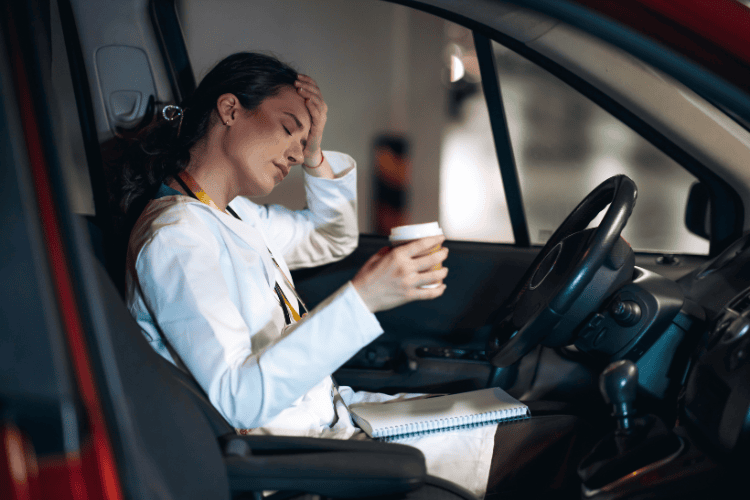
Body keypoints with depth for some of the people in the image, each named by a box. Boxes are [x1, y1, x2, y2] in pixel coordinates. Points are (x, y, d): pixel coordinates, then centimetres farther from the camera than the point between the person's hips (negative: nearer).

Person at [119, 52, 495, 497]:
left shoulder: (234, 214, 10)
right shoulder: (173, 237, -20)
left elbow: (333, 238, 26)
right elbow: (239, 399, -29)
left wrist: (316, 156, 8)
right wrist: (361, 299, -33)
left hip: (329, 411, 9)